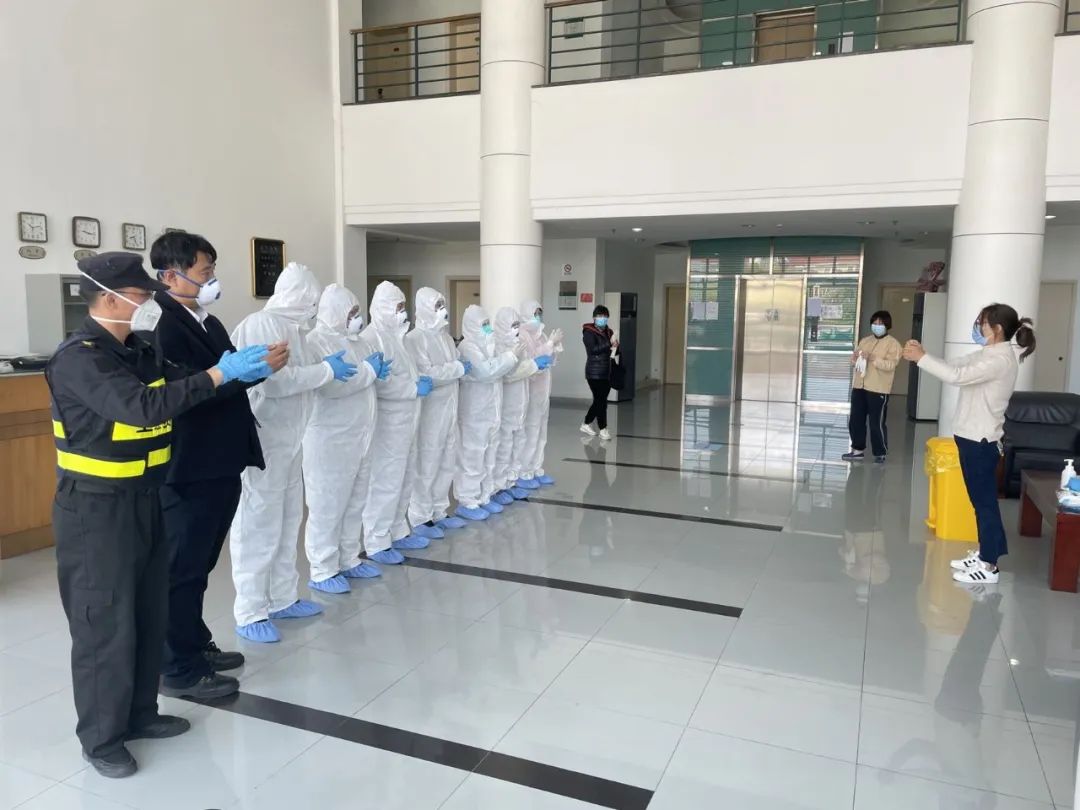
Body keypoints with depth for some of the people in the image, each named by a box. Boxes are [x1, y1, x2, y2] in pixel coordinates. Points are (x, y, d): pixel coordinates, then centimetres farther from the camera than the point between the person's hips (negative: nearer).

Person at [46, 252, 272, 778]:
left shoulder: (139, 352, 8)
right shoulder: (79, 357, -18)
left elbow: (185, 387, 8)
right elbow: (143, 407, -31)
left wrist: (248, 370, -6)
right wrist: (219, 375, -30)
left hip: (145, 501, 8)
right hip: (96, 509, -8)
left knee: (149, 615, 16)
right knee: (105, 622, 4)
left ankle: (139, 713, 33)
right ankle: (101, 737, 22)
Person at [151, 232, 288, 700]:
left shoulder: (207, 323, 12)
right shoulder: (161, 327, -17)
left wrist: (258, 364, -7)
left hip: (219, 464, 9)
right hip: (189, 469, -9)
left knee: (198, 564, 20)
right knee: (182, 568, 4)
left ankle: (196, 645, 35)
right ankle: (178, 668, 17)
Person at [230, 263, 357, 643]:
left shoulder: (290, 326, 12)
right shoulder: (261, 324, -16)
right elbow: (274, 381, -25)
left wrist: (331, 370, 10)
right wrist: (327, 369, -15)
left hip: (288, 440, 10)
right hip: (262, 442, -10)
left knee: (287, 521, 16)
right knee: (258, 525, -2)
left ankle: (282, 599, 28)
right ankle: (250, 613, 9)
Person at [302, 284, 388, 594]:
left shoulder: (353, 340, 14)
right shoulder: (317, 340, -13)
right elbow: (329, 385, -26)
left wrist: (377, 371, -1)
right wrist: (367, 370, -14)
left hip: (358, 435, 9)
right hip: (330, 438, -9)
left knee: (355, 501, 15)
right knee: (328, 504, -1)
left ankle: (349, 561, 27)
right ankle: (322, 571, 9)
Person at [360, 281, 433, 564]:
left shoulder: (395, 336, 16)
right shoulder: (372, 338, -15)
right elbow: (378, 384, -24)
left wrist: (420, 380, 8)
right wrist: (414, 388, -20)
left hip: (405, 421, 10)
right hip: (387, 423, -10)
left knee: (404, 480, 15)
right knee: (385, 482, -3)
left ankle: (398, 532, 27)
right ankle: (376, 542, 7)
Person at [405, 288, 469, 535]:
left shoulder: (445, 336, 14)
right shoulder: (415, 338, -12)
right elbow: (425, 374, -22)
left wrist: (463, 365, 1)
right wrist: (458, 368, -14)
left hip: (449, 407, 8)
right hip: (429, 409, -8)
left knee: (447, 463, 14)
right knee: (426, 465, -2)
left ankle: (439, 512, 26)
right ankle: (420, 519, 8)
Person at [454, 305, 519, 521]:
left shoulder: (487, 345, 16)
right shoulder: (467, 347, -13)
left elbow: (498, 369, 16)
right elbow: (485, 371, -25)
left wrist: (509, 359, -1)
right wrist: (510, 358, -14)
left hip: (490, 411, 9)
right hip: (474, 414, -9)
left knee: (487, 458, 14)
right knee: (472, 457, -3)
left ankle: (482, 498, 24)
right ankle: (467, 503, 5)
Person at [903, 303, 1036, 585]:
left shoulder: (1001, 360, -20)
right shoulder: (987, 354, 11)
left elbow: (956, 376, -30)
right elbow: (953, 366, 15)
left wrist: (921, 358, -22)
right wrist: (922, 354, 1)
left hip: (981, 441, -10)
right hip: (973, 438, 10)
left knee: (985, 501, -1)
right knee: (980, 500, 17)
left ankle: (989, 566, 9)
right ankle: (984, 554, 28)